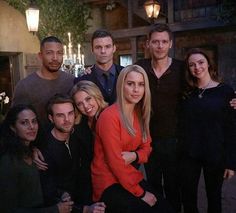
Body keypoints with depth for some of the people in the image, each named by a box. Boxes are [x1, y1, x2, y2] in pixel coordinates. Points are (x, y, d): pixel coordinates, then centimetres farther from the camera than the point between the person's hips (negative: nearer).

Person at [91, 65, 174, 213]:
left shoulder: (141, 114, 5)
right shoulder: (109, 116, -19)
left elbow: (146, 147, 9)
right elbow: (115, 162, -19)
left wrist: (135, 156, -15)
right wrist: (141, 193, -14)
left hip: (132, 178, 6)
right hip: (109, 183, -6)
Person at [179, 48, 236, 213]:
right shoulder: (188, 94, 3)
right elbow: (182, 125, 6)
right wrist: (181, 150, -1)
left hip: (215, 156, -2)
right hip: (189, 155, 2)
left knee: (214, 196, 15)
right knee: (188, 197, 11)